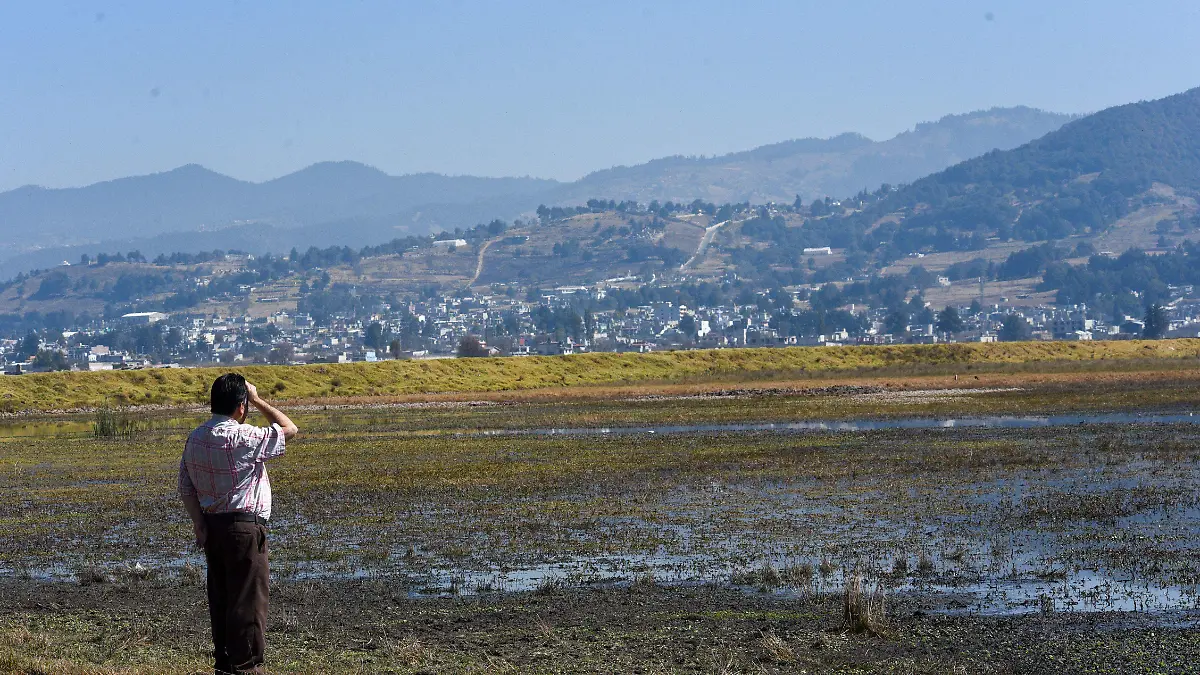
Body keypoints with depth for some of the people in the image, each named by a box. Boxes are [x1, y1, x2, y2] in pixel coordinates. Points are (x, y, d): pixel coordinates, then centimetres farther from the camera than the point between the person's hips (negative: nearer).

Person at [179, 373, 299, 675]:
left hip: (212, 526, 8)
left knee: (220, 597, 14)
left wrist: (200, 525, 12)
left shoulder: (195, 438, 6)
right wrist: (258, 401, 0)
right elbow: (289, 429, -7)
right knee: (248, 599, -1)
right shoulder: (243, 438, -17)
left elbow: (186, 489, 8)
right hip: (244, 526, -8)